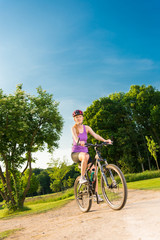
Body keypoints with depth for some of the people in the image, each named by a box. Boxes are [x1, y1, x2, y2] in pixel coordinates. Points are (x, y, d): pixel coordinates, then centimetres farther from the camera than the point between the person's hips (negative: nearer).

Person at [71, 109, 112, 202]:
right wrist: (79, 142, -48)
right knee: (85, 156, -38)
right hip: (76, 153, -4)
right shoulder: (73, 128, -4)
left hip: (85, 152, 4)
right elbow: (75, 137, -25)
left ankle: (96, 194, -2)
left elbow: (95, 135, -9)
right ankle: (82, 178, -22)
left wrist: (104, 140, -27)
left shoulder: (86, 128, 5)